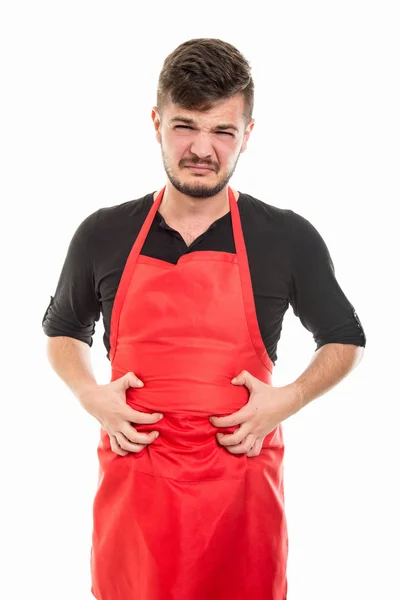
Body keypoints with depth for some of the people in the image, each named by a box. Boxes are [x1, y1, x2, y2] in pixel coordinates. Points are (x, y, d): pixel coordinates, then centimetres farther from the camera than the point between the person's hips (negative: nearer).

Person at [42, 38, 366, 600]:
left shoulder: (290, 238, -2)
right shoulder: (102, 235, 2)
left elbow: (345, 341, 11)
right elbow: (63, 331, 18)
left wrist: (288, 399, -7)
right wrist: (91, 395, -1)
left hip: (242, 488, -1)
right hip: (132, 485, 1)